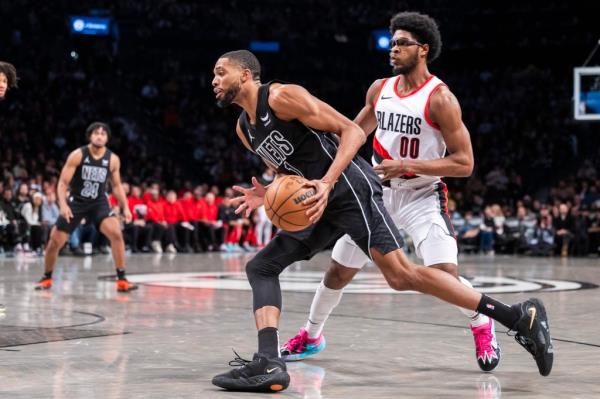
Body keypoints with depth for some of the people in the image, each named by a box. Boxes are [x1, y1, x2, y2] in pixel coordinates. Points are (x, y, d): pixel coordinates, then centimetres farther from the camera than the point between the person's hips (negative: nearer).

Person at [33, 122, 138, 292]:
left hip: (99, 202, 1)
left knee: (116, 233, -23)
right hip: (76, 202, -1)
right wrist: (63, 205, -29)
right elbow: (63, 183, -14)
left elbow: (116, 185, 7)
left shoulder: (113, 159, -7)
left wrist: (125, 207, -4)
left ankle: (122, 279, -15)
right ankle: (47, 278, 25)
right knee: (55, 241, 0)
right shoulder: (77, 155, -16)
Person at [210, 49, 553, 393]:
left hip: (350, 187, -10)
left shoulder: (283, 96, -10)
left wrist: (326, 182, -25)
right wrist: (266, 194, 7)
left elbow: (353, 131, -12)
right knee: (261, 267, 4)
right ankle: (268, 364, -6)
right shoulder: (244, 128, 17)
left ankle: (521, 317, -15)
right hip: (321, 199, 10)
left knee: (401, 275, -18)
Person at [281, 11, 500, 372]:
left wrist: (409, 165, -26)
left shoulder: (440, 98, -17)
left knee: (446, 273, -21)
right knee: (339, 271, 9)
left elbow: (464, 163, -19)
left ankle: (483, 327, 9)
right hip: (379, 192, 5)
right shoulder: (380, 89, 0)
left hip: (423, 196, -5)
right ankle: (311, 336, 31)